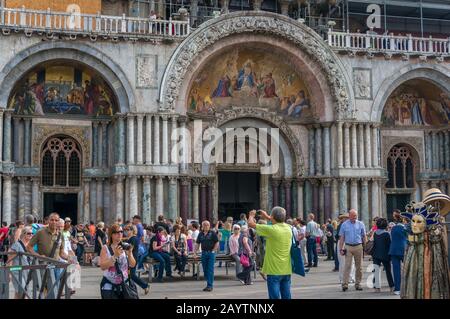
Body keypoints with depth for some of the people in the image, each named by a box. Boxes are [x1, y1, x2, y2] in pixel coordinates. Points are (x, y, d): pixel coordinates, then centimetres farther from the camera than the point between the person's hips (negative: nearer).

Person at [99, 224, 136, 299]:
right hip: (109, 286, -3)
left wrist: (129, 254, -16)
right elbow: (102, 267, -15)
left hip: (124, 285, 3)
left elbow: (133, 265, 1)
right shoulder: (106, 248, -3)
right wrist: (115, 256, -23)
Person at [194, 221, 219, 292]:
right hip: (203, 253, 5)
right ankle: (209, 284, 18)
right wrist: (195, 252, 2)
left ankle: (210, 285, -6)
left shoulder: (212, 233, -2)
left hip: (211, 253, -5)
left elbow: (217, 243, -2)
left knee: (210, 270, -7)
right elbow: (197, 244, 12)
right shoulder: (200, 234, 10)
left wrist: (213, 251, -9)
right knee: (205, 270, 8)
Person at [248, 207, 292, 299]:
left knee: (275, 296, -2)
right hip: (287, 270, 6)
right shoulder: (288, 228, 1)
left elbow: (251, 224, -6)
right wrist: (267, 217, 33)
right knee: (286, 296, 11)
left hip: (274, 271, -6)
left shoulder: (271, 229, -17)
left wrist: (251, 215, 15)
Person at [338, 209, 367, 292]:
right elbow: (341, 238, 4)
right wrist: (341, 249, -2)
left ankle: (358, 284, 15)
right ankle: (345, 284, -11)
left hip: (358, 247, 2)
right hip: (348, 247, -2)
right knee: (347, 266, -8)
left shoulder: (360, 224, 6)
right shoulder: (344, 225, 3)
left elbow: (364, 237, 8)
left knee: (359, 266, 6)